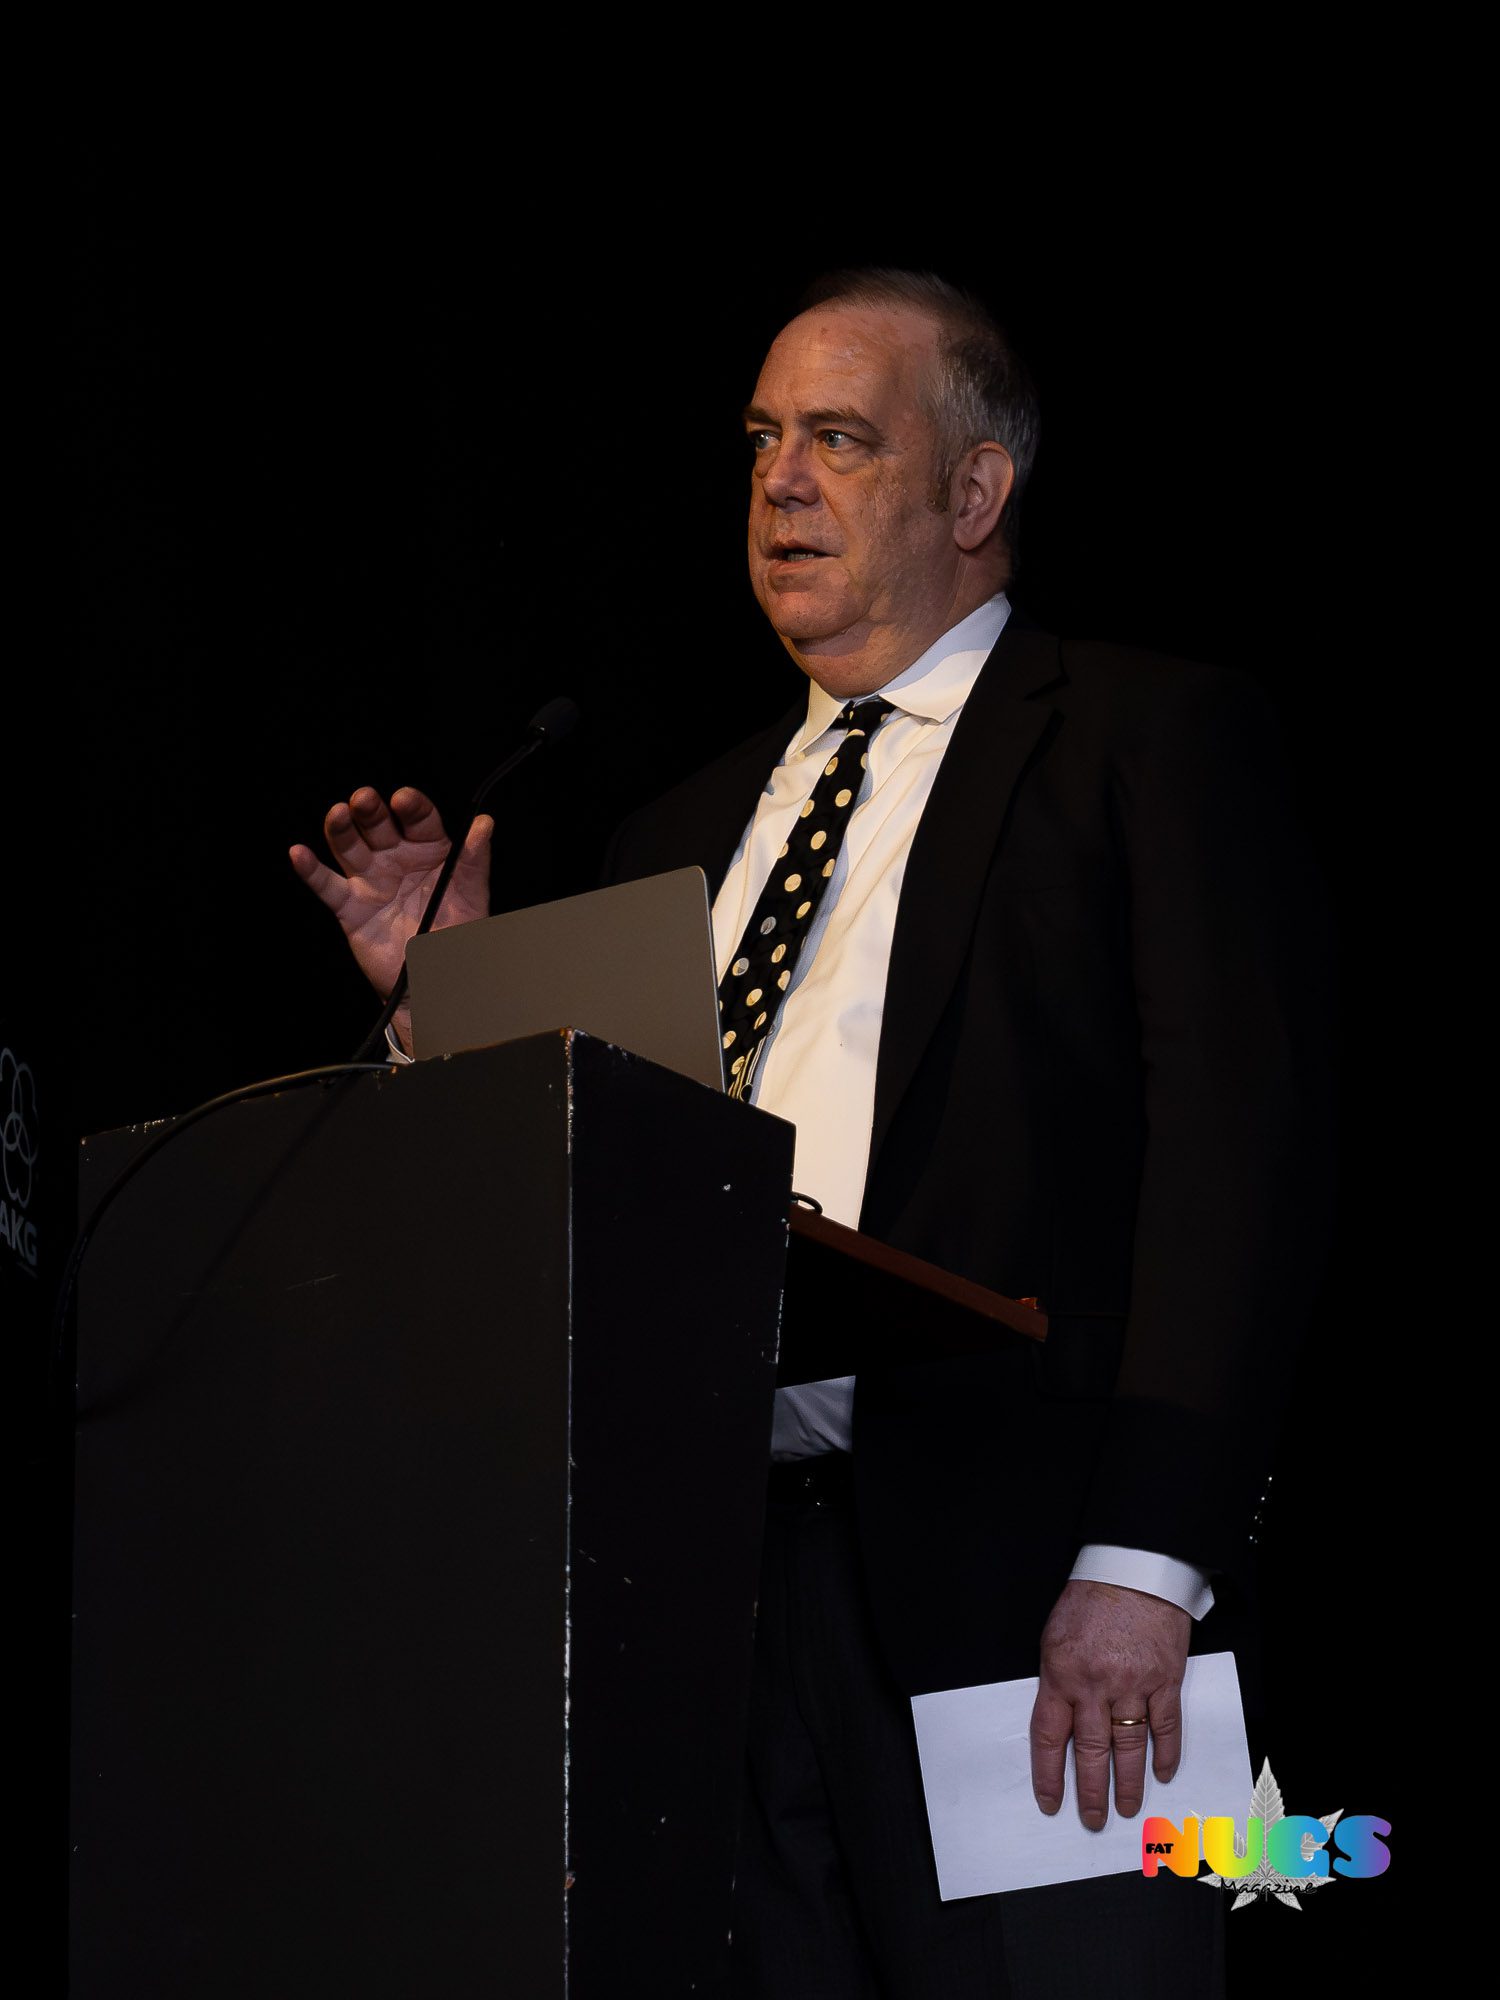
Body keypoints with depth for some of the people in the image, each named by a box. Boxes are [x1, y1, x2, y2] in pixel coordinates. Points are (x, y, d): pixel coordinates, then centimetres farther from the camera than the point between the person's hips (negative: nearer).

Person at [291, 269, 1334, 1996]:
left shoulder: (1151, 739, 4)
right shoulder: (686, 835, 24)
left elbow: (1240, 1148, -7)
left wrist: (1144, 1560, -17)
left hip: (1007, 1582, -5)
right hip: (716, 1584, 5)